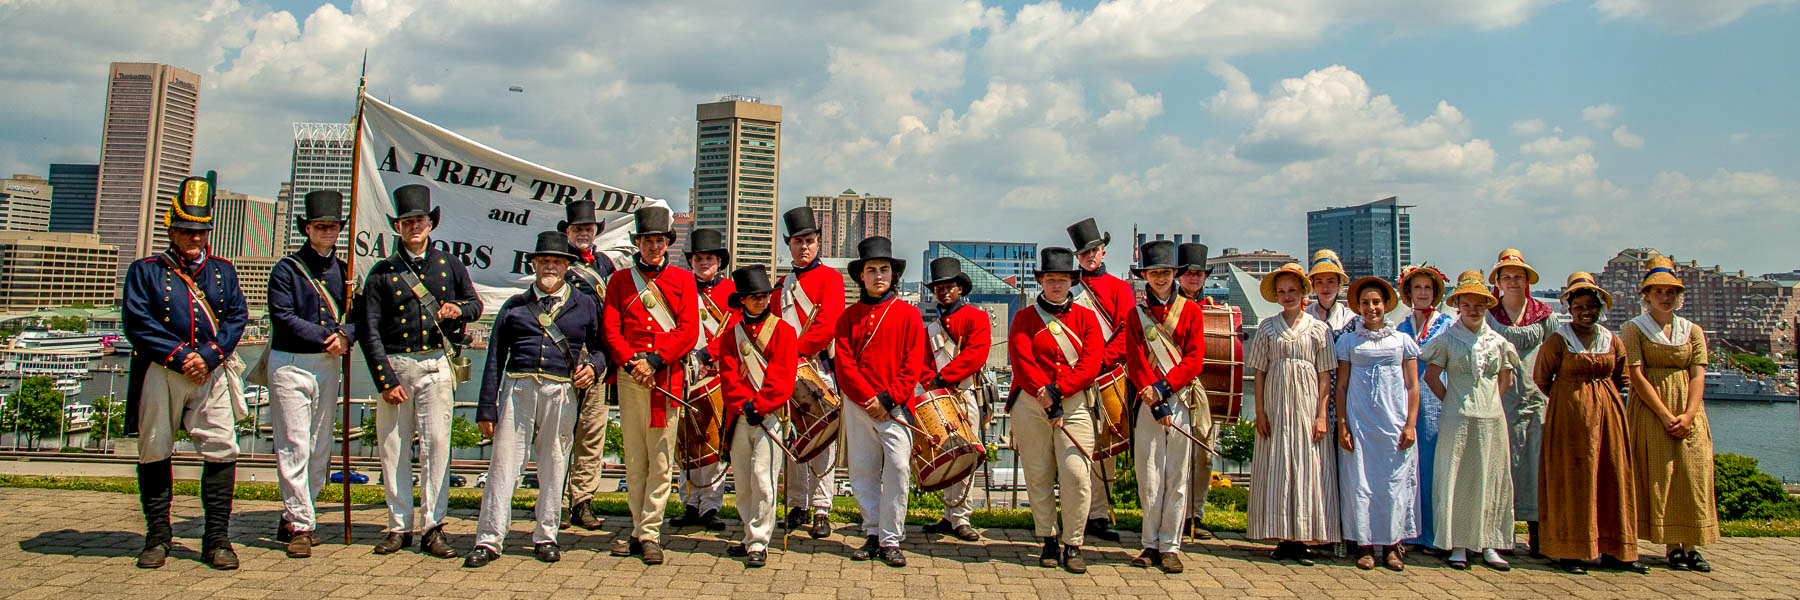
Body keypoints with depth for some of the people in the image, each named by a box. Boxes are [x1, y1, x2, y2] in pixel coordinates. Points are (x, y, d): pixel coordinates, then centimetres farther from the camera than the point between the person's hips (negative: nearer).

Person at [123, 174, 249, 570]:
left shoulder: (222, 271, 15)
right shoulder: (146, 270, 8)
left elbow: (237, 317, 5)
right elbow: (137, 321, -3)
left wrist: (208, 356, -10)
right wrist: (181, 356, -12)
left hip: (212, 371, 1)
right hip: (160, 373, -1)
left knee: (221, 449, -7)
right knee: (154, 452, 5)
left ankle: (217, 539, 0)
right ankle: (157, 537, 18)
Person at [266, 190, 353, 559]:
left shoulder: (343, 271, 13)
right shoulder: (287, 269, -1)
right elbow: (283, 318, -11)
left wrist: (345, 336, -12)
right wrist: (325, 339, -16)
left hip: (329, 366, 5)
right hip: (291, 363, -5)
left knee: (320, 449, 8)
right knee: (294, 447, -6)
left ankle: (292, 519, 22)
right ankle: (301, 526, 0)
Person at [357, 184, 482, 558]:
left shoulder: (449, 265, 10)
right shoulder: (382, 272, 5)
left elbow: (474, 303, 20)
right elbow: (369, 331, 2)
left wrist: (458, 310, -6)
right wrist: (385, 380, -6)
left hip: (436, 363, 0)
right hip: (395, 365, 0)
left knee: (436, 445, -5)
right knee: (393, 449, 4)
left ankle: (433, 528, 1)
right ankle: (399, 527, 15)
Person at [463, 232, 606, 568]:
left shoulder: (584, 306, 14)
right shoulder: (515, 306, 14)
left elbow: (601, 346, 21)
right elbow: (495, 359, 12)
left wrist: (592, 366, -4)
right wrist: (486, 410, 6)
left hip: (561, 392, 0)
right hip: (517, 389, 0)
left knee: (553, 465, 4)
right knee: (504, 462, -4)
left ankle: (545, 537, 16)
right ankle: (489, 540, 2)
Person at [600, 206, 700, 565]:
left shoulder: (683, 280, 9)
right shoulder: (620, 280, 14)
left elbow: (689, 331, -1)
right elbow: (610, 329, 4)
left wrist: (655, 360, -12)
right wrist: (633, 362, -11)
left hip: (668, 375, -2)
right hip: (629, 376, 2)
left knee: (661, 459, -3)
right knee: (634, 458, 7)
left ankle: (649, 533, 3)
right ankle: (639, 530, 16)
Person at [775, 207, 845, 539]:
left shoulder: (830, 278, 1)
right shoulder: (782, 285, 20)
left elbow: (827, 325, -11)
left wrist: (797, 350, -16)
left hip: (818, 367, -5)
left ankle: (822, 511, 0)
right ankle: (797, 506, 16)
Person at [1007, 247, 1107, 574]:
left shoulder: (1086, 317, 10)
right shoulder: (1024, 318, 8)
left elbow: (1092, 362, -4)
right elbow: (1022, 361, -5)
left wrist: (1058, 388, -16)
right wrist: (1045, 398, -15)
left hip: (1074, 403, 0)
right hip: (1030, 404, 0)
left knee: (1076, 474, -10)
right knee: (1038, 477, 3)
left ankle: (1072, 545, 2)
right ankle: (1049, 540, 16)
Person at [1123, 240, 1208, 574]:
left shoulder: (1191, 311, 7)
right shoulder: (1136, 314, 8)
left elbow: (1194, 359, -1)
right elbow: (1135, 362, 0)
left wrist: (1164, 387, -14)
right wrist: (1155, 403, -12)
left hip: (1181, 399, 0)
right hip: (1148, 403, 0)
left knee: (1176, 477, 2)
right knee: (1148, 477, 1)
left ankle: (1170, 546, 8)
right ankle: (1151, 544, 10)